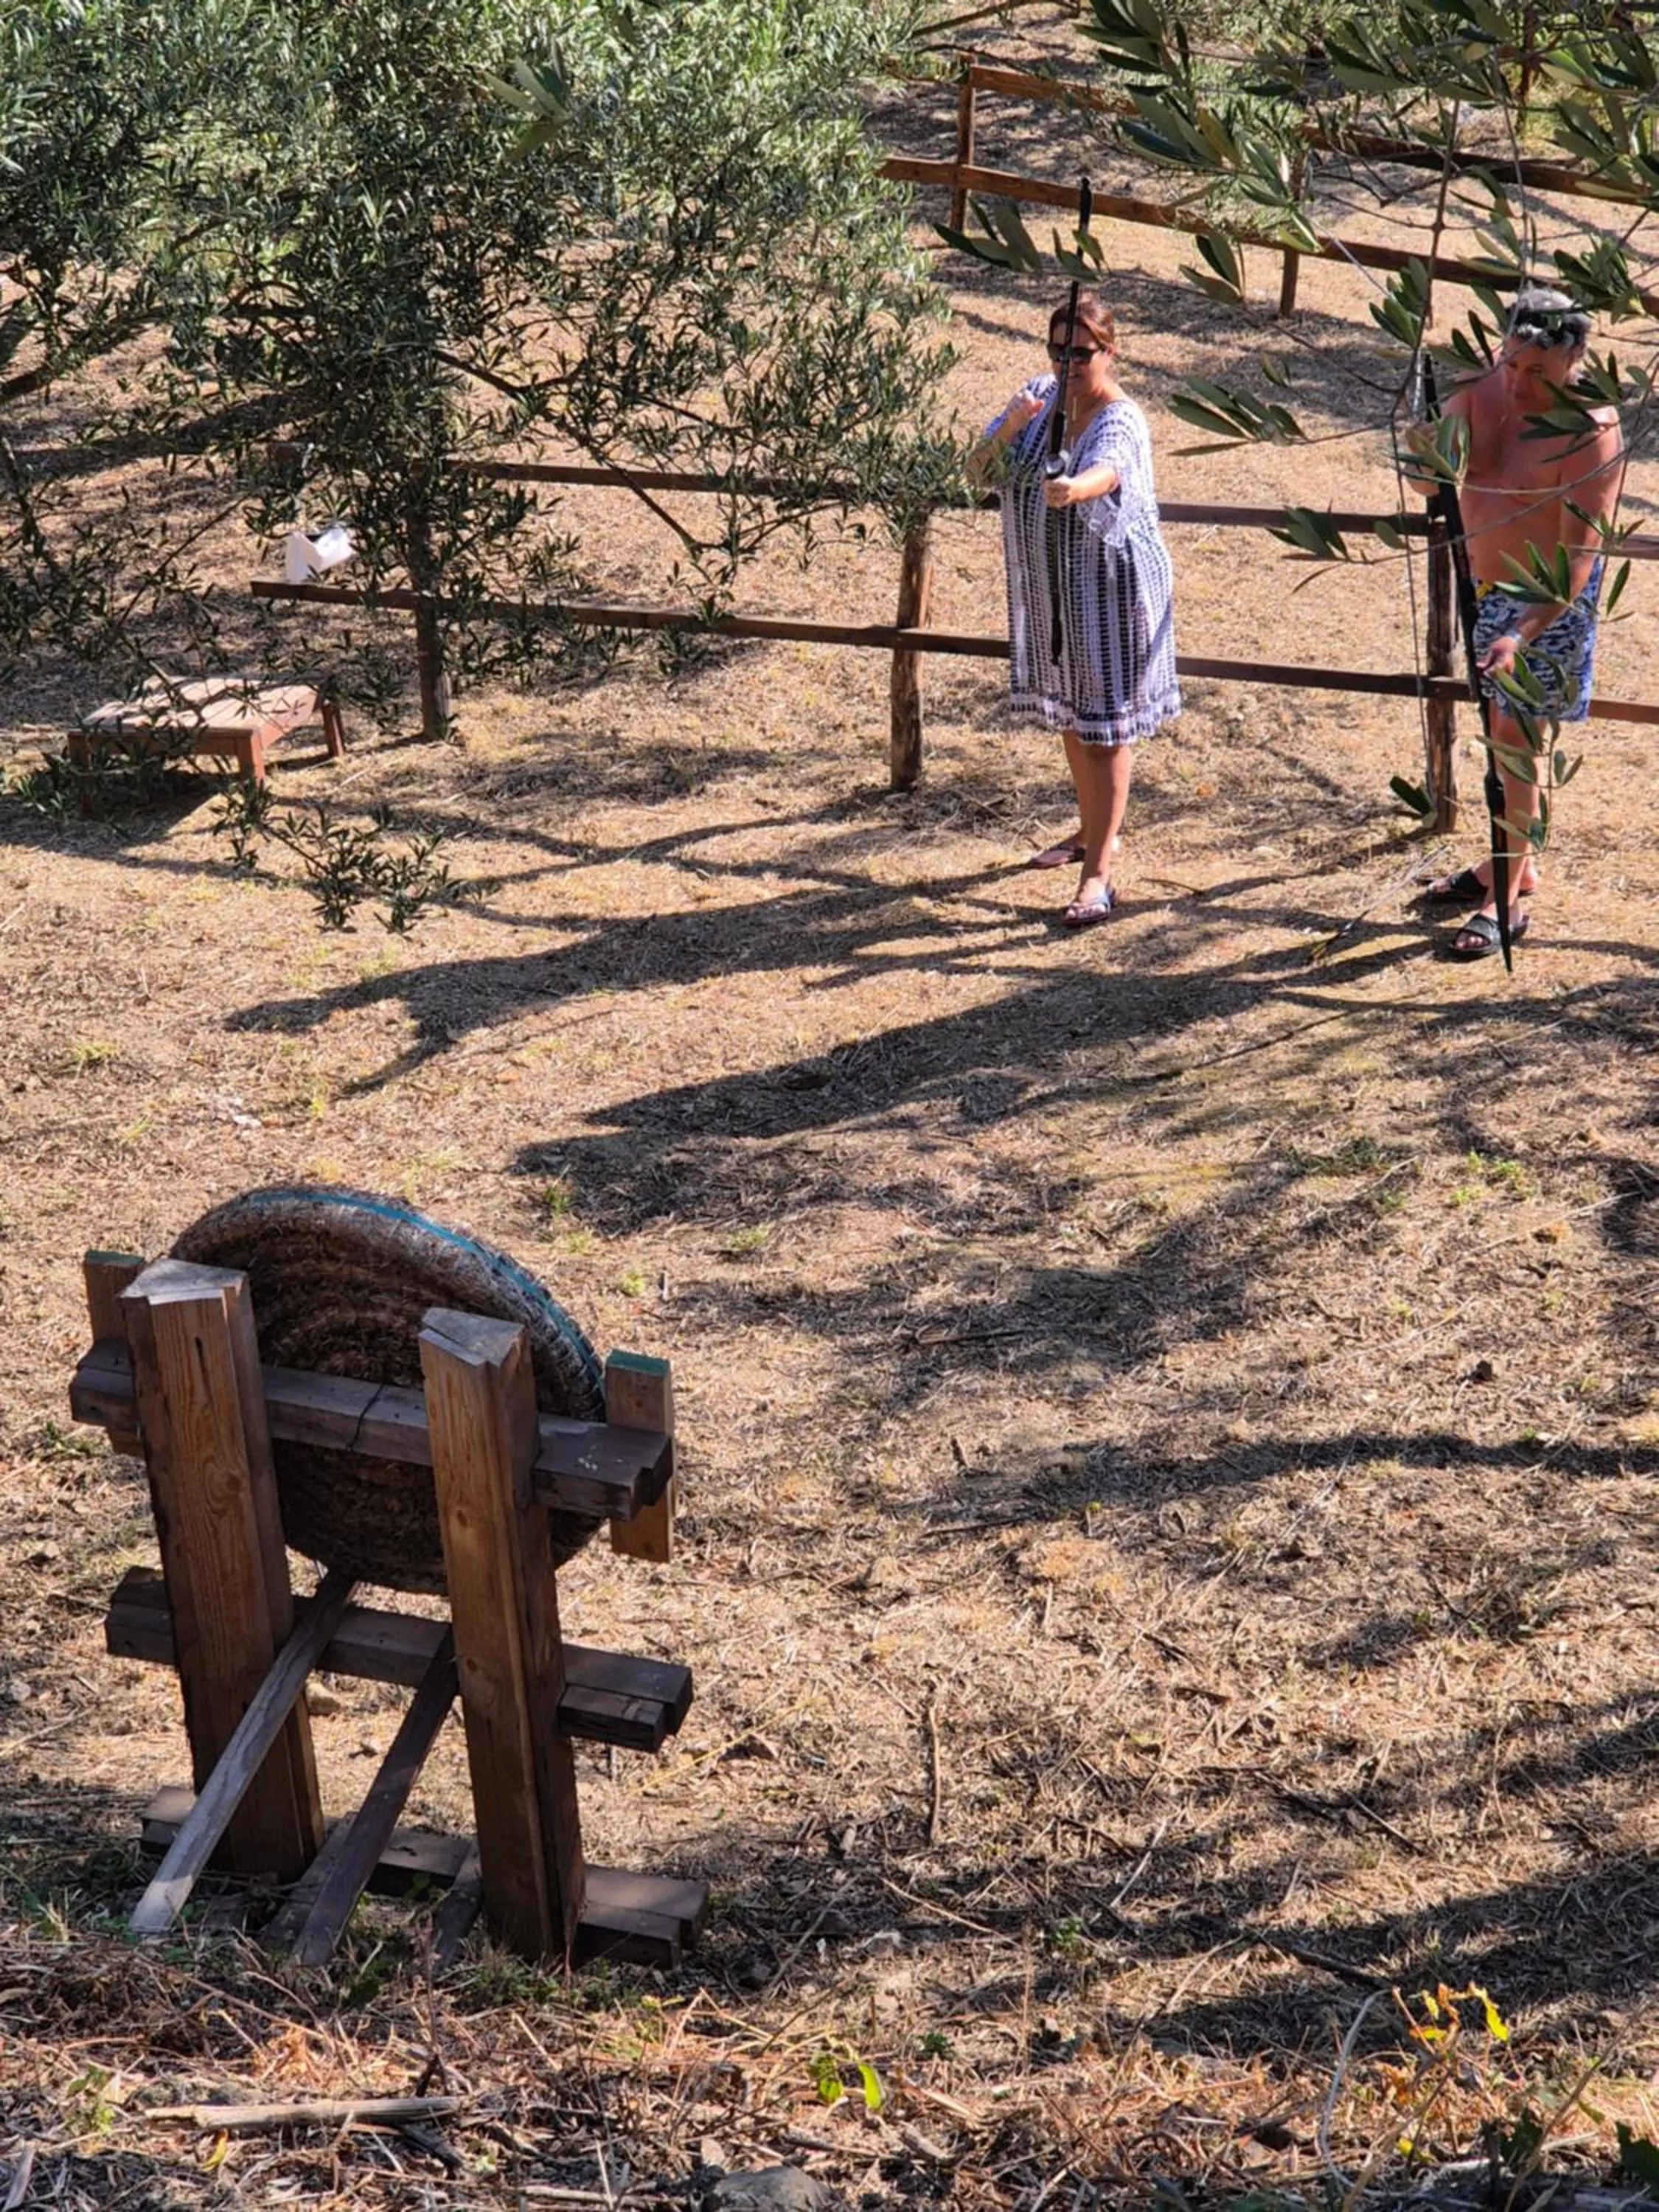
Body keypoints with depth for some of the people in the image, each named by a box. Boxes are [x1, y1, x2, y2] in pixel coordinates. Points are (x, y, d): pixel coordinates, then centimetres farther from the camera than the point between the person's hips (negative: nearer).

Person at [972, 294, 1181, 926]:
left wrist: (1073, 489, -67)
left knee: (1106, 724, -5)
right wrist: (1010, 428, -23)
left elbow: (1104, 470, -44)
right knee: (1070, 712, 22)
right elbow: (981, 470, -4)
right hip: (1050, 587, 8)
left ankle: (1098, 875, -6)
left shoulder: (1120, 421, -21)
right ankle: (1092, 829, 42)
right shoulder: (1039, 396, 0)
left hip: (1111, 588, -7)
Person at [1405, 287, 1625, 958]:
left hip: (1548, 603, -7)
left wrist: (1523, 634, -37)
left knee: (1515, 744, -2)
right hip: (1486, 590, 7)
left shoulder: (1590, 432, -26)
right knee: (1501, 730, 19)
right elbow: (1425, 479, -8)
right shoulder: (1484, 391, -9)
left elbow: (1580, 555, -28)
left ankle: (1507, 903, 9)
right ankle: (1513, 862, 37)